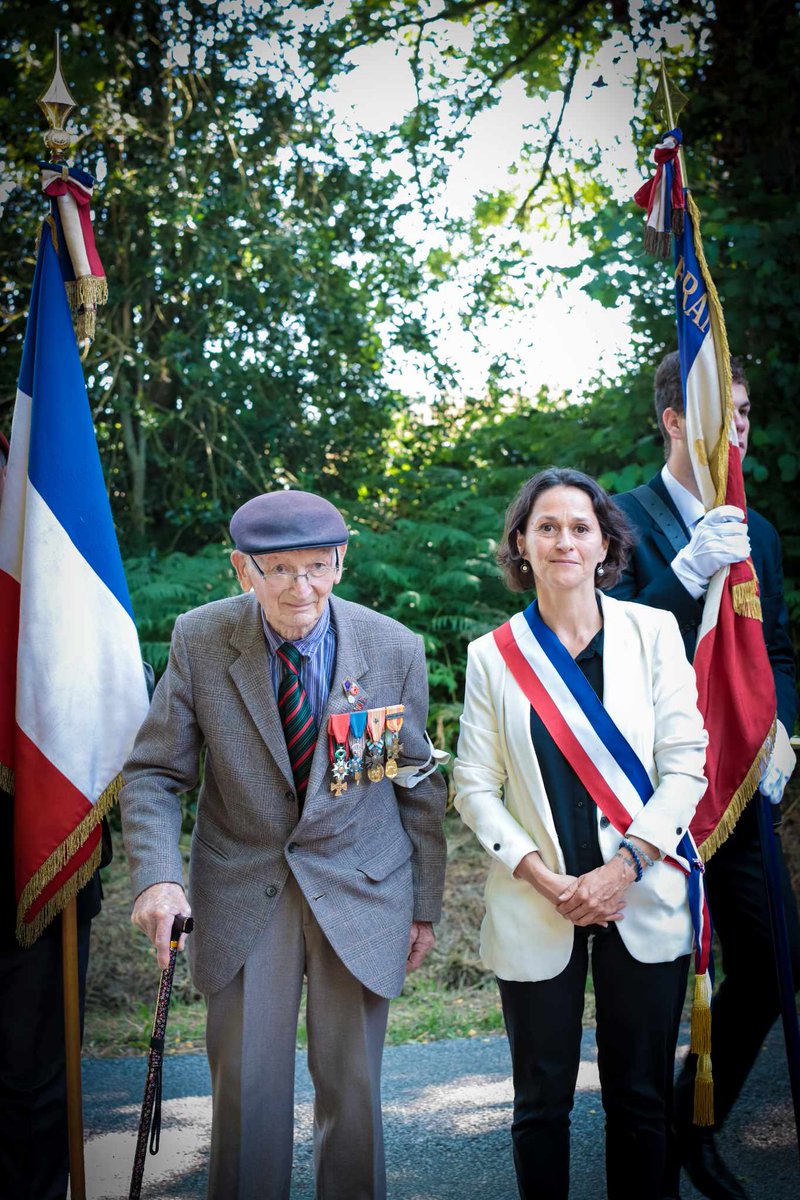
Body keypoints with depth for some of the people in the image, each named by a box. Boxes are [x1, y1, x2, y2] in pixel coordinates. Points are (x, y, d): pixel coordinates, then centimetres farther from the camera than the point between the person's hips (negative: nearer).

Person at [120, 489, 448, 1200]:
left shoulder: (395, 649, -9)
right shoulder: (200, 641, -10)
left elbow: (419, 783, 1)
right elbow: (155, 773, -4)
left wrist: (426, 905, 5)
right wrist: (156, 875, -21)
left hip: (361, 891, 0)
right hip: (241, 894, 0)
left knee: (353, 1089, 9)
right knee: (245, 1091, 5)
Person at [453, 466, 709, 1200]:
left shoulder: (653, 631, 1)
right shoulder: (494, 656, 2)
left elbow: (686, 764, -2)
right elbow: (476, 788, 1)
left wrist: (623, 867, -11)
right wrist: (546, 880, -10)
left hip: (643, 900, 0)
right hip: (536, 911, 0)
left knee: (641, 1098, 9)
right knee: (542, 1102, 9)